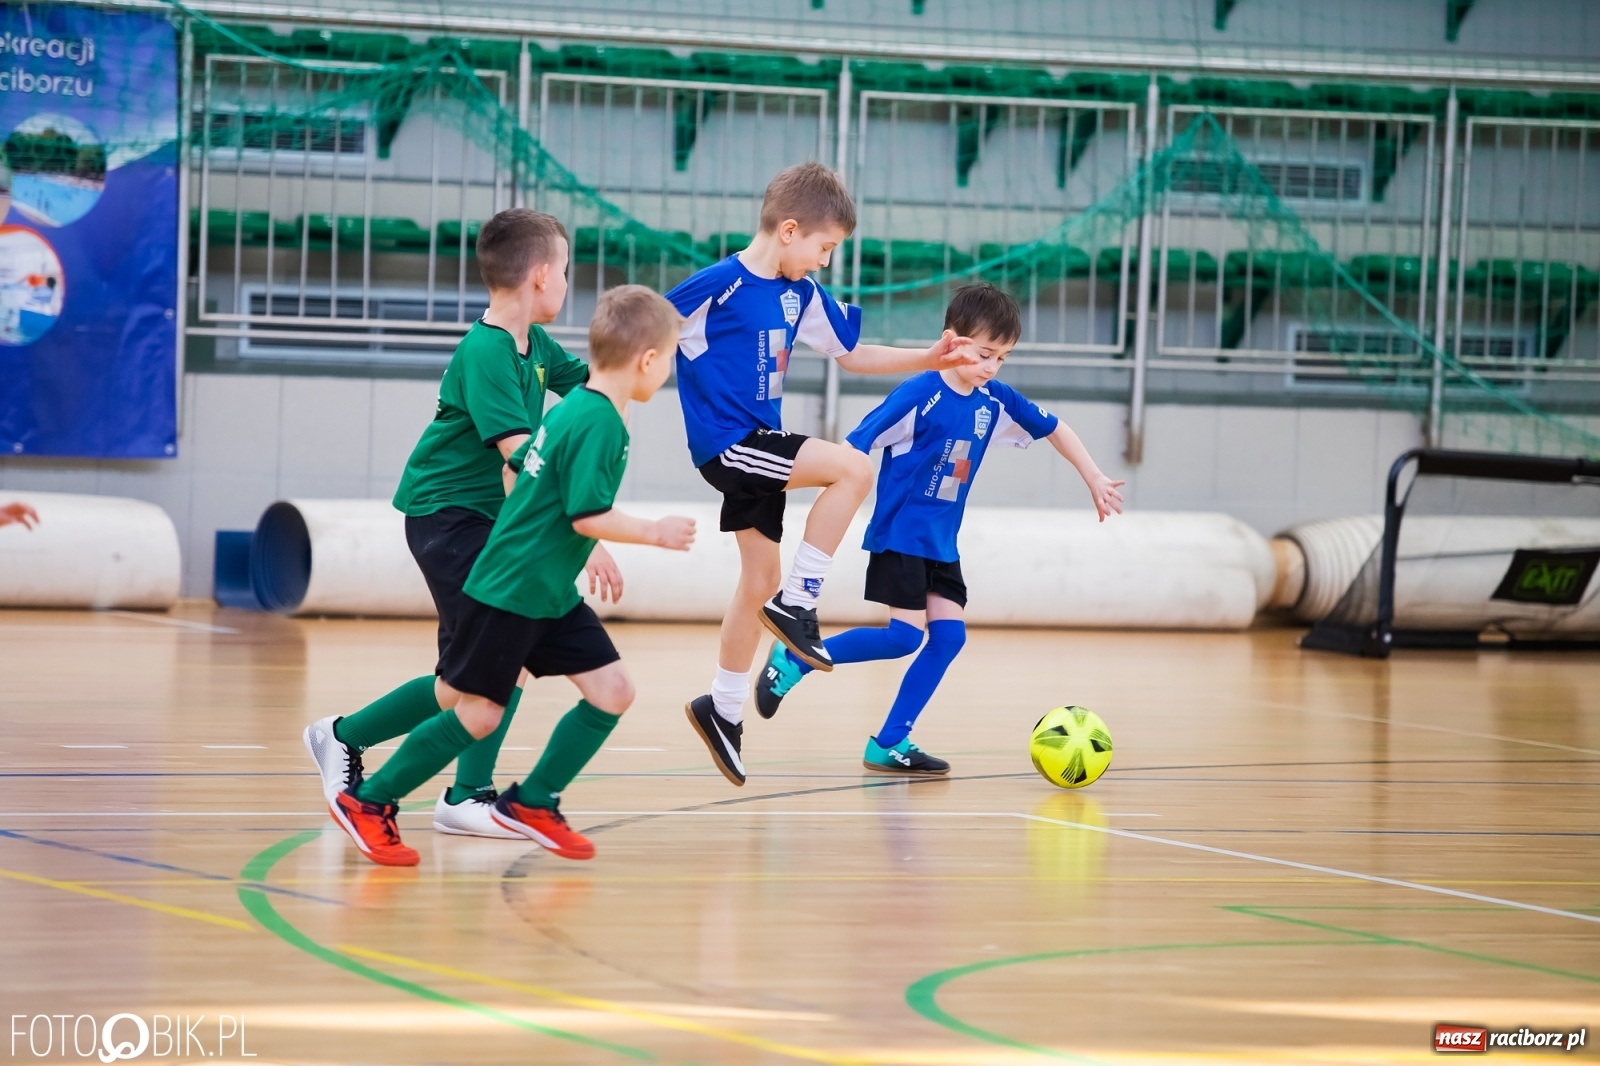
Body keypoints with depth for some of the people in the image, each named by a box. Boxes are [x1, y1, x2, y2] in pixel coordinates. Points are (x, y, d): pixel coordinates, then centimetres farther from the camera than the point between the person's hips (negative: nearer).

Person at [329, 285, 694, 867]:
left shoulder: (572, 406, 8)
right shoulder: (598, 424, -20)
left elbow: (515, 468, 17)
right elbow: (590, 517, -23)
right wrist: (654, 533, -10)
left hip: (551, 595, 10)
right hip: (507, 593, -10)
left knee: (612, 691, 4)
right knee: (478, 714, -4)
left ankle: (531, 803, 14)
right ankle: (367, 802, 8)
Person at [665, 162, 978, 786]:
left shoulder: (801, 294, 7)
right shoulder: (720, 285, -17)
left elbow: (853, 355, 16)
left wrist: (930, 359, 8)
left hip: (758, 444, 8)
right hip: (726, 443, -8)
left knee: (760, 578, 11)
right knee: (853, 469, -20)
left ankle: (723, 708, 24)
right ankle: (796, 603, -13)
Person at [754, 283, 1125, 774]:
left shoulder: (995, 402, 2)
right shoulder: (920, 396, -18)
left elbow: (1055, 430, 17)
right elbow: (853, 448, -18)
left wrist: (1095, 480, 17)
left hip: (941, 543, 7)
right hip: (899, 535, -7)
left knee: (949, 635, -3)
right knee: (906, 636, -13)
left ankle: (889, 744, 1)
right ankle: (794, 660, 1)